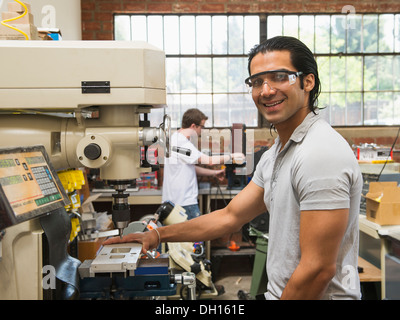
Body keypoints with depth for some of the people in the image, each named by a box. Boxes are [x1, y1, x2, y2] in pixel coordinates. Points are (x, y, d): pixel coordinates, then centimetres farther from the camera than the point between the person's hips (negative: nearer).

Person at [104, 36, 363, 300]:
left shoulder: (321, 154, -22)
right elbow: (230, 216, 12)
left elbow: (319, 268, -23)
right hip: (280, 292, 8)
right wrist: (157, 236, 10)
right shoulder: (275, 155, 9)